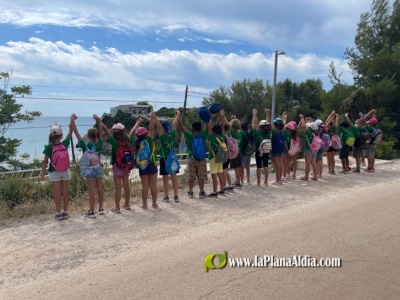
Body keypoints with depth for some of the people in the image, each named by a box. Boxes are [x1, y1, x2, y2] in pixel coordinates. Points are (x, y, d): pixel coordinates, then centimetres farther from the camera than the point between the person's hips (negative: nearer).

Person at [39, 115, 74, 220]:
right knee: (66, 192, 9)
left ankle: (58, 213, 11)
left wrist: (42, 173, -1)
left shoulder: (49, 147, -14)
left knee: (57, 193, 5)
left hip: (54, 172, -1)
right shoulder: (65, 144, -10)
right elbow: (70, 133, 2)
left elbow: (45, 161, -10)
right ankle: (65, 212, 16)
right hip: (65, 171, 2)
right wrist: (72, 120, 2)